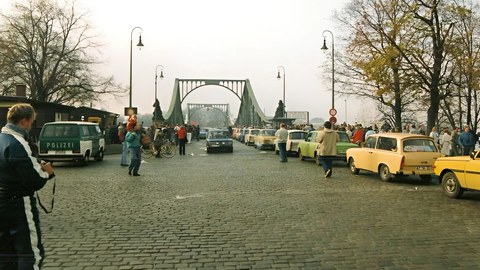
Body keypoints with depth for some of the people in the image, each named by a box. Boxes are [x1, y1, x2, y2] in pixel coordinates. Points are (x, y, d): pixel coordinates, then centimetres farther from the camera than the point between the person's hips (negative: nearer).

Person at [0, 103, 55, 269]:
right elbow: (34, 181, -24)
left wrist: (37, 167, 7)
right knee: (32, 254, 0)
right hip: (19, 205, -9)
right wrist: (47, 172, -4)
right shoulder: (17, 144, -20)